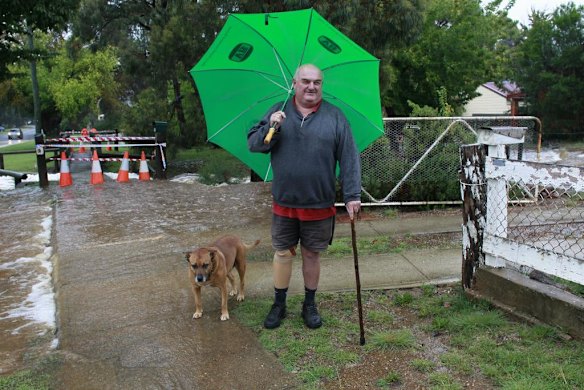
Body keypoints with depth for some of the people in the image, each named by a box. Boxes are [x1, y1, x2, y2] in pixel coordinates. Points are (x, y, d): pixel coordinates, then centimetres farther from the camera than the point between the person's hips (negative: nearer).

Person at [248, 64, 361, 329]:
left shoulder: (335, 116, 0)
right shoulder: (278, 112, 3)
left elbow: (349, 158, -3)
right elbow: (253, 144, -1)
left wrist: (352, 195, -9)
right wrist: (270, 127, -20)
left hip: (320, 205, -1)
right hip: (284, 203, 1)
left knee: (311, 255, 13)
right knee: (283, 253, 11)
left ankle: (310, 305, 31)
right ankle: (279, 304, 29)